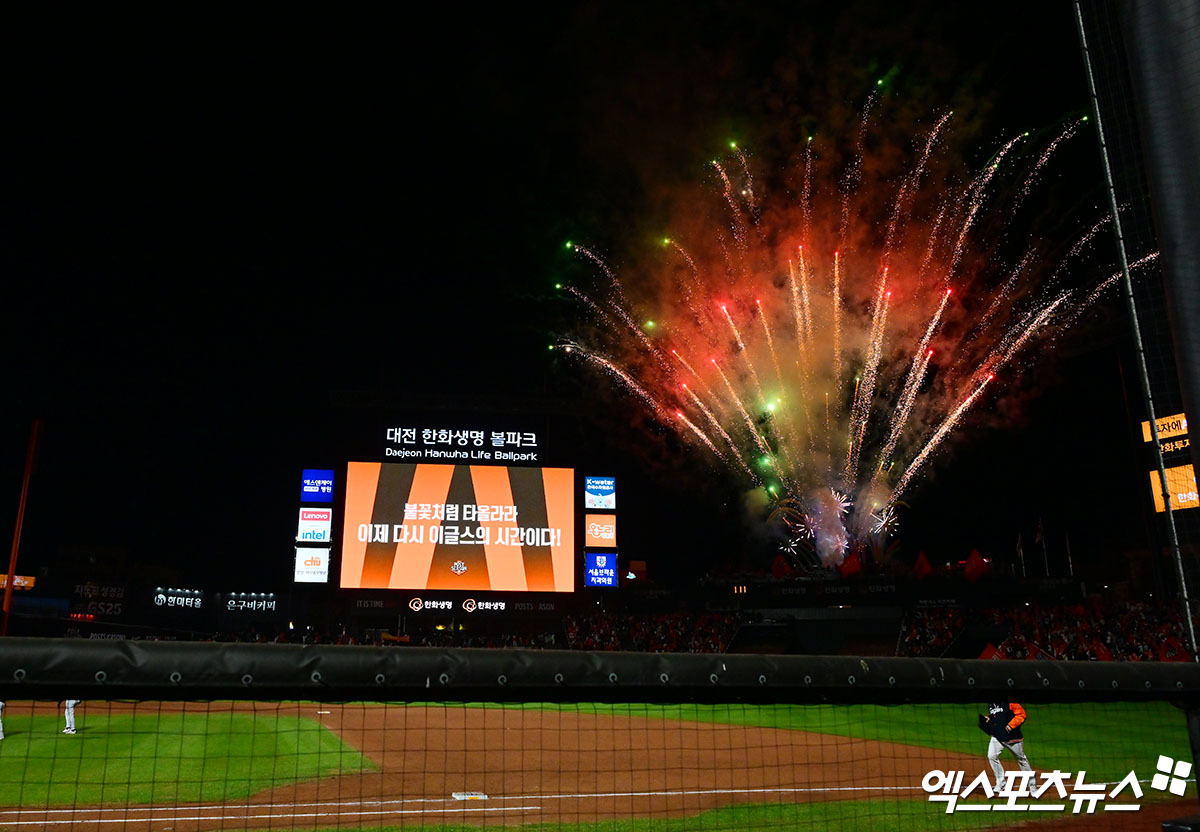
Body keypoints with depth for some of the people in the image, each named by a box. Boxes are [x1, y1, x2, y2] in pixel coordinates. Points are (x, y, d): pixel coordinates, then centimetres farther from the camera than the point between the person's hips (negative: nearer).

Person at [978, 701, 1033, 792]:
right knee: (991, 756, -10)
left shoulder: (1009, 702, -16)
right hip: (996, 737, 6)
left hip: (1012, 737, -5)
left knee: (1021, 759, 12)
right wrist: (988, 719, 2)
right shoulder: (990, 704, 7)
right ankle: (1001, 783, 4)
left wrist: (1011, 725, -23)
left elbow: (1021, 714, -16)